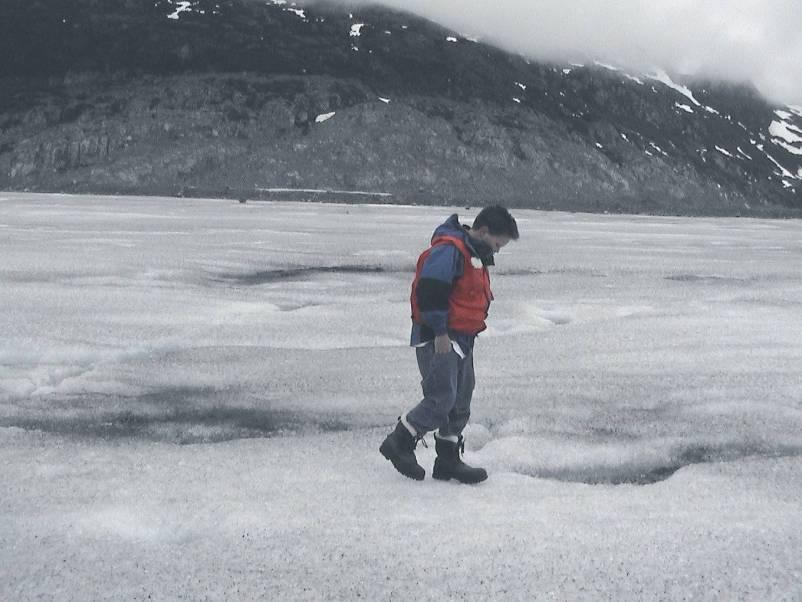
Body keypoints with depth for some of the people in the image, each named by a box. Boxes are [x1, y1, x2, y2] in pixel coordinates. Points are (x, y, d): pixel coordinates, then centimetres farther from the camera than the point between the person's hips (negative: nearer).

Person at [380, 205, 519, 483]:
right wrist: (440, 333, -23)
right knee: (442, 398, -14)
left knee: (460, 402, 11)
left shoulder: (475, 255, 18)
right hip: (438, 340, -10)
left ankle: (448, 460, 19)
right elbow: (430, 290, -24)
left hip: (461, 340, 10)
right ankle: (399, 442, -1)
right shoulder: (449, 249, -15)